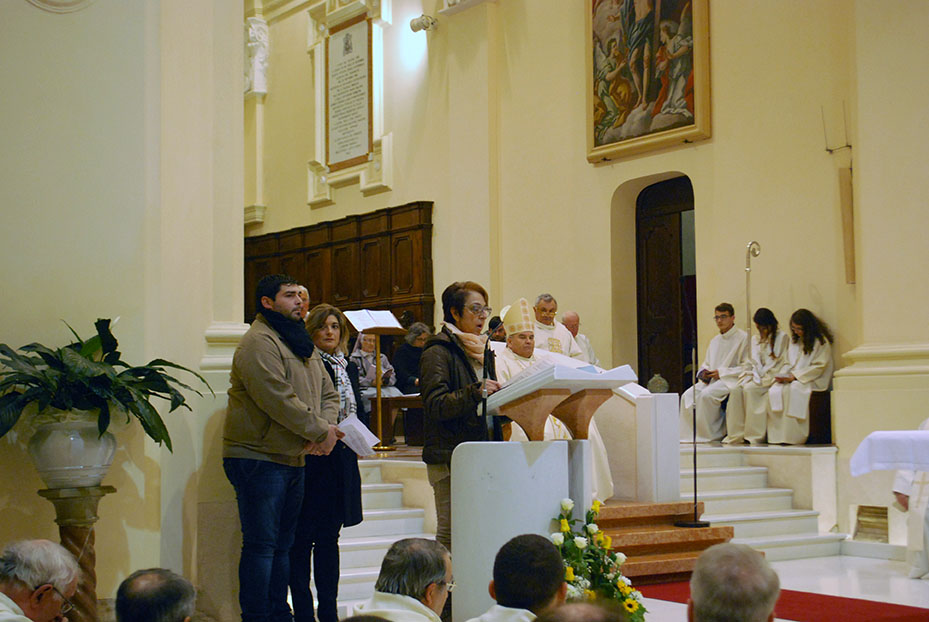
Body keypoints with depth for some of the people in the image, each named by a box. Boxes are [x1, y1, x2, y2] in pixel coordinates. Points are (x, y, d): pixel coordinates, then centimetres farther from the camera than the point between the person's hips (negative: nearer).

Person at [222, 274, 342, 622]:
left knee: (283, 544, 14)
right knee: (261, 545, -6)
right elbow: (278, 400, -22)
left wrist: (326, 428, -5)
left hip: (293, 460, 9)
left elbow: (328, 393, 16)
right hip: (258, 459, -9)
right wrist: (320, 431, -15)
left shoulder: (301, 343, 18)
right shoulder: (259, 342, -13)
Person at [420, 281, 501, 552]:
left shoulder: (482, 351, 21)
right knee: (451, 533, -8)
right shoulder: (438, 352, -3)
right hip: (450, 456, -7)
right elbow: (435, 406, -14)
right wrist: (475, 392, -24)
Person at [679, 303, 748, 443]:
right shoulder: (714, 341, 20)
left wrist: (721, 372, -14)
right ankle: (691, 433, -12)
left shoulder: (743, 337, -4)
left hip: (731, 379, -7)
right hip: (712, 379, 7)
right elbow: (706, 363, 27)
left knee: (707, 394, -32)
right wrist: (703, 372, 1)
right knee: (688, 396, -17)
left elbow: (746, 367, -11)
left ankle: (715, 434, -17)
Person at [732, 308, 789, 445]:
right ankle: (735, 435, -26)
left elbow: (782, 363, -5)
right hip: (756, 377, 6)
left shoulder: (782, 337, 2)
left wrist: (764, 379, -14)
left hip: (771, 378, -6)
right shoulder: (755, 339, 22)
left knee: (749, 389, -31)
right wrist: (747, 376, -2)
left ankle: (755, 435, -27)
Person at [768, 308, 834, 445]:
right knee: (774, 391, -24)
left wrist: (795, 376, -15)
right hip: (792, 380, 6)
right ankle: (776, 437, -28)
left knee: (792, 390, -35)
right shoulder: (794, 340, 19)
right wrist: (782, 375, -1)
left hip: (813, 381, -6)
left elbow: (819, 367, -9)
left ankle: (792, 438, -32)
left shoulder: (821, 341, -3)